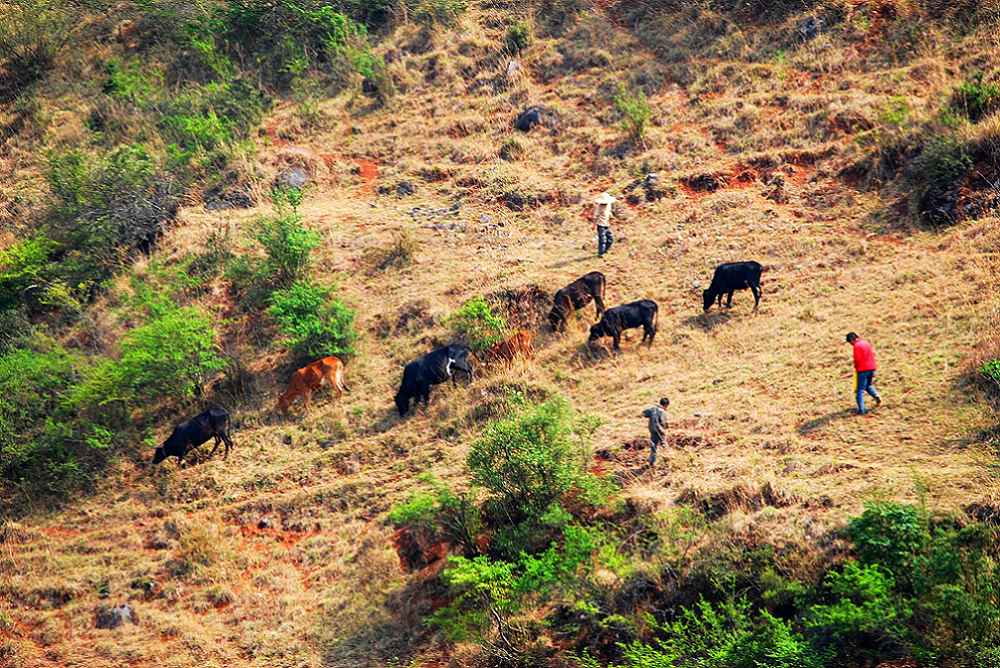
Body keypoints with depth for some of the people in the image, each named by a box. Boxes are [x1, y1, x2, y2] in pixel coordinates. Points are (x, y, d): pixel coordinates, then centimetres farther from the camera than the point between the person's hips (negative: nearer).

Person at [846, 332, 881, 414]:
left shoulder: (857, 346, -15)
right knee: (869, 385, 27)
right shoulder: (866, 343, 10)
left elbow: (857, 359, -17)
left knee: (860, 390, 0)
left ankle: (861, 410, -3)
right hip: (871, 368, 8)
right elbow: (873, 353, 12)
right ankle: (876, 396, 4)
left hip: (862, 370, -8)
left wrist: (856, 367, 2)